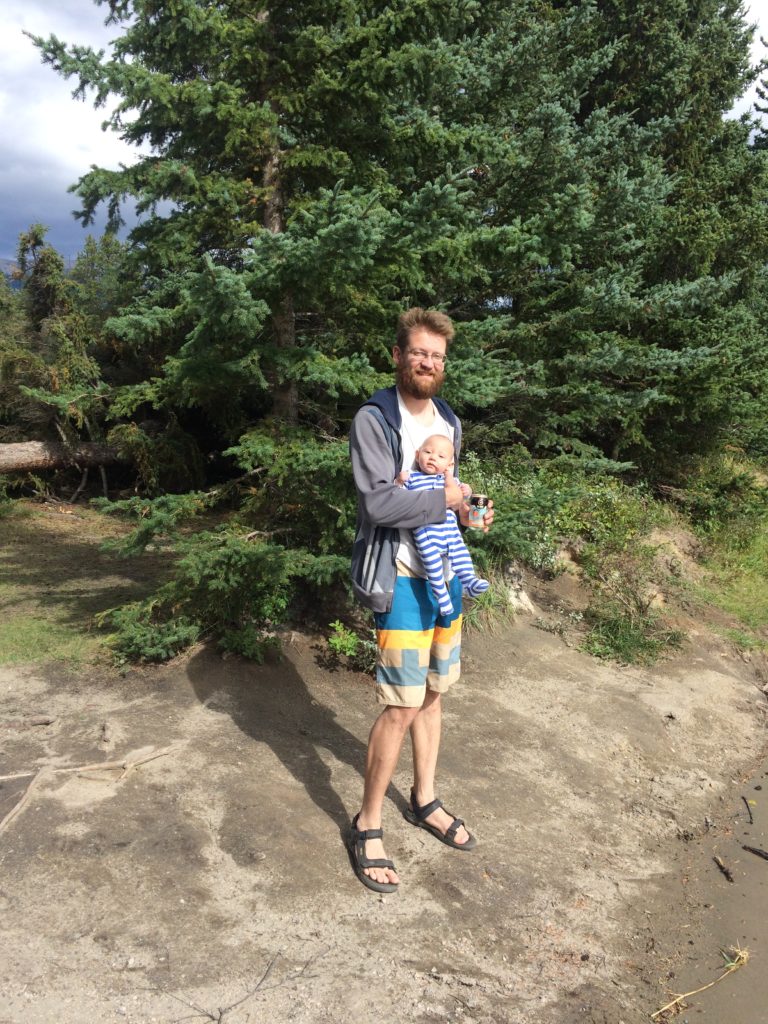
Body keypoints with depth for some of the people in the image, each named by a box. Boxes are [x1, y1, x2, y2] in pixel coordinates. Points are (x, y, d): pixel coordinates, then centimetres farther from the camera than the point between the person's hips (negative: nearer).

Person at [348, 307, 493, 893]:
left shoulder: (449, 421, 11)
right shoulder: (374, 420, -13)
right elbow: (379, 502, -24)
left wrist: (466, 514, 3)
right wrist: (444, 499, -15)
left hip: (446, 574, 8)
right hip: (404, 579, -7)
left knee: (434, 693, 17)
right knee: (402, 706, -6)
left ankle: (425, 800, 35)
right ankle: (368, 825, 13)